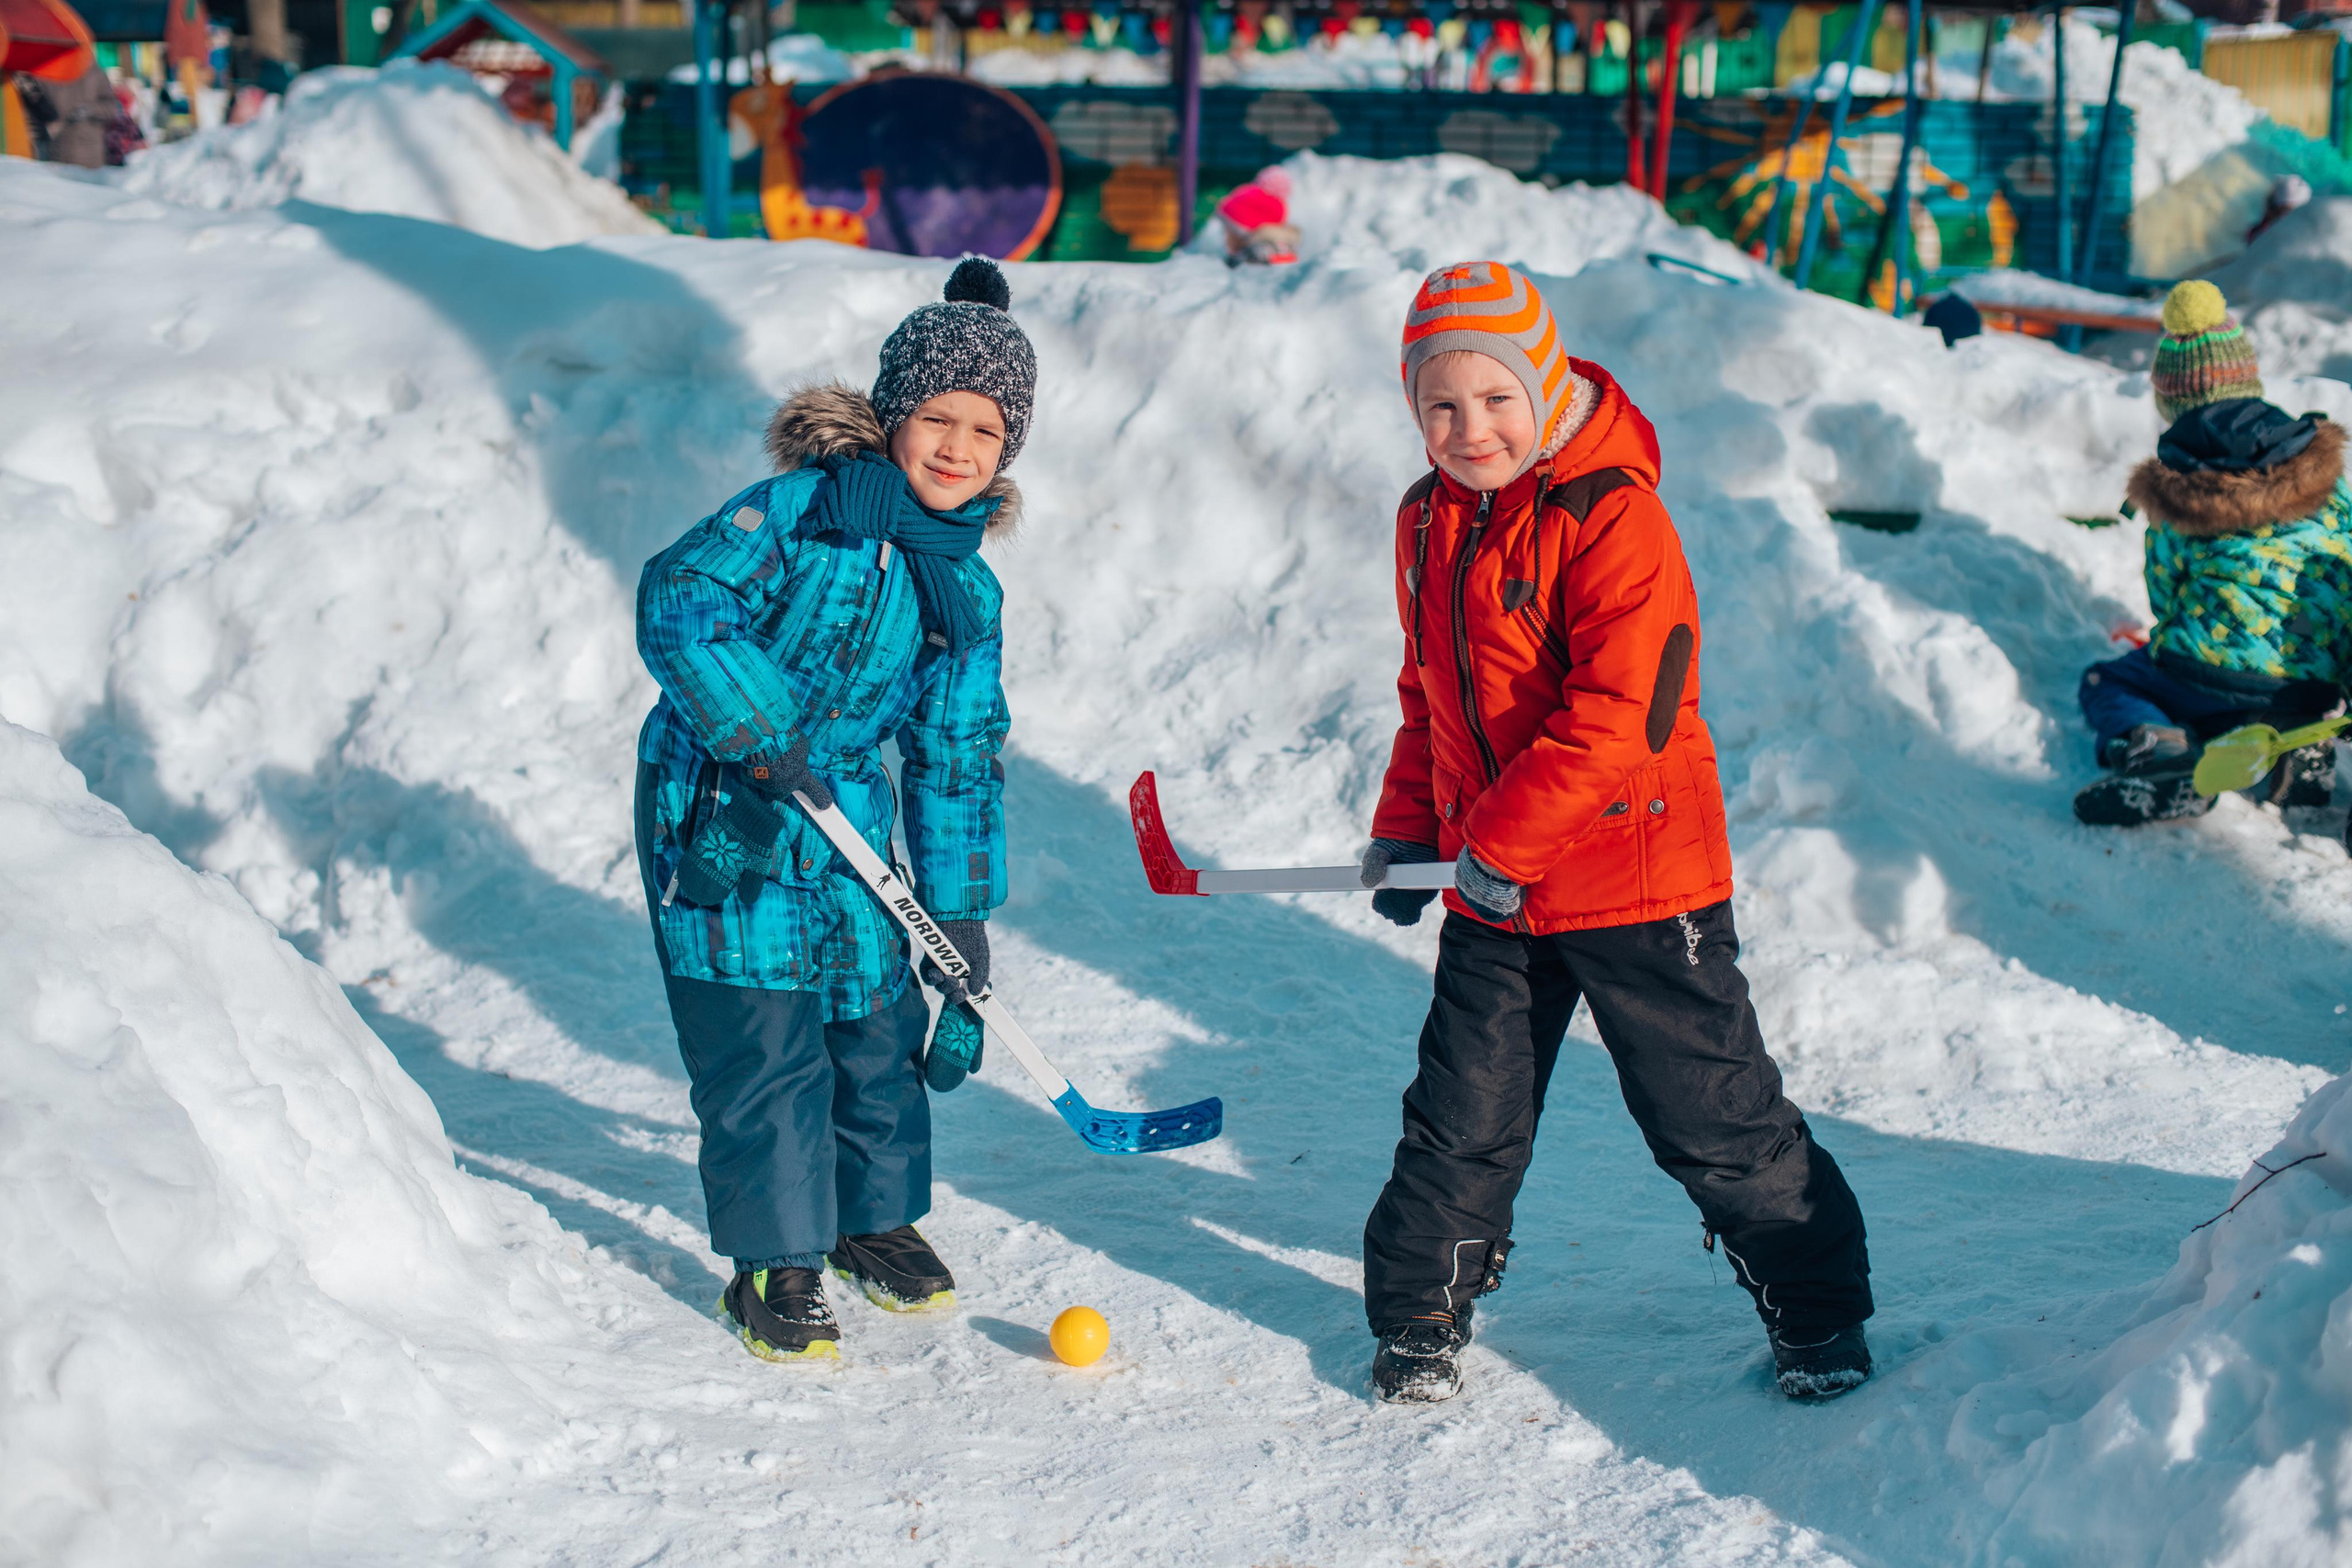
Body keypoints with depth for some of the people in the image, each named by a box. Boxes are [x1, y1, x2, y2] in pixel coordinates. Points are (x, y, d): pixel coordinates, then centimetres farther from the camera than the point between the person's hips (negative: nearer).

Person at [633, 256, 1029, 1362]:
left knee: (879, 1029, 12)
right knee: (764, 1048, -3)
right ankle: (774, 1263, 12)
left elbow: (957, 763, 9)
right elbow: (678, 600, -21)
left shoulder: (967, 596, 4)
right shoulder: (800, 510, -12)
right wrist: (757, 731, -31)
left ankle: (876, 1218, 36)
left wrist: (962, 916, 8)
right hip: (718, 815, -5)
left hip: (849, 831, 5)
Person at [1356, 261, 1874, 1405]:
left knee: (1714, 1116, 4)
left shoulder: (1612, 517, -17)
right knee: (1462, 1119, 11)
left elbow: (1619, 716, -23)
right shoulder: (1430, 523, 8)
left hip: (1636, 882, -6)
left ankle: (1818, 1309, 22)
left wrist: (1502, 842, -20)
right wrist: (1405, 833, 14)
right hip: (1490, 892, 6)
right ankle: (1419, 1318, 28)